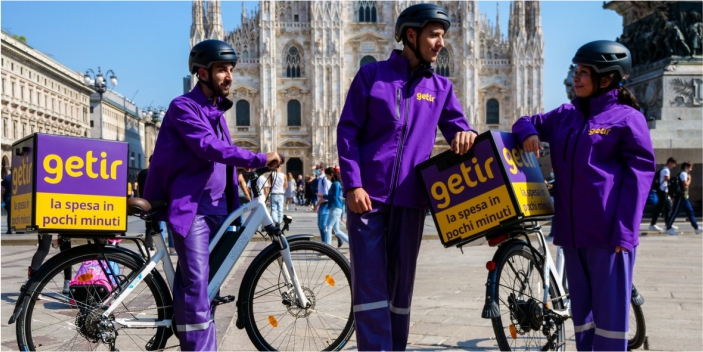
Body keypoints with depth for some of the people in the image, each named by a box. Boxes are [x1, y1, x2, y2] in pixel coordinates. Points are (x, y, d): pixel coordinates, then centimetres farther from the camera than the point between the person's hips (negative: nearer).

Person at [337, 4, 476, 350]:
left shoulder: (441, 87, 13)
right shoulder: (372, 75, 4)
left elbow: (457, 130, 13)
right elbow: (347, 131, -1)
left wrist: (465, 134, -13)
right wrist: (352, 184, -11)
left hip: (410, 198, 3)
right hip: (368, 194, -3)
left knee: (401, 285, 10)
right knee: (370, 284, -4)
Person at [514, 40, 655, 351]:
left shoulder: (626, 118, -3)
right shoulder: (565, 115, 13)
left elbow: (639, 174, -7)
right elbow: (528, 122, 26)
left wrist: (625, 229, -14)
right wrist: (528, 132, 0)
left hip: (608, 231, -6)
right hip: (572, 228, 6)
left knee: (609, 309, -1)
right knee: (581, 307, 13)